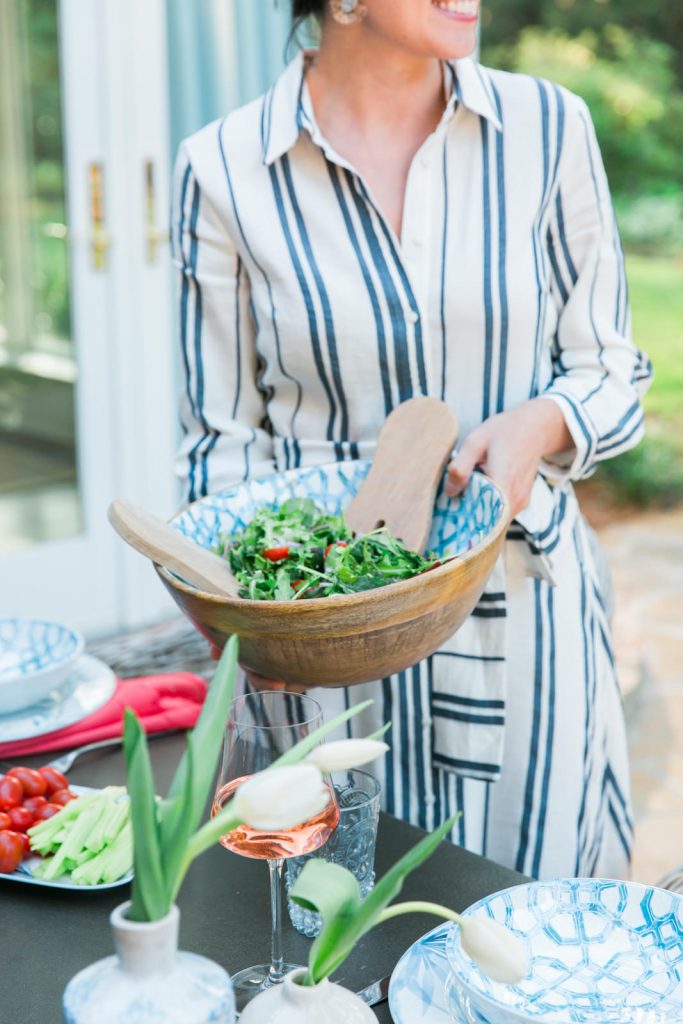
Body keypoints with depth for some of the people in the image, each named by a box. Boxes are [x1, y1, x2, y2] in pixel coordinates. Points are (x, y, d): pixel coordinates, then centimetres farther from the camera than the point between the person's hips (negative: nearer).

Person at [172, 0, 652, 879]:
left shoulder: (546, 127, -2)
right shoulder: (224, 170, -5)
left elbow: (611, 373, 5)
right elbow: (225, 432, 1)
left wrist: (540, 422, -16)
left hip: (521, 606, 2)